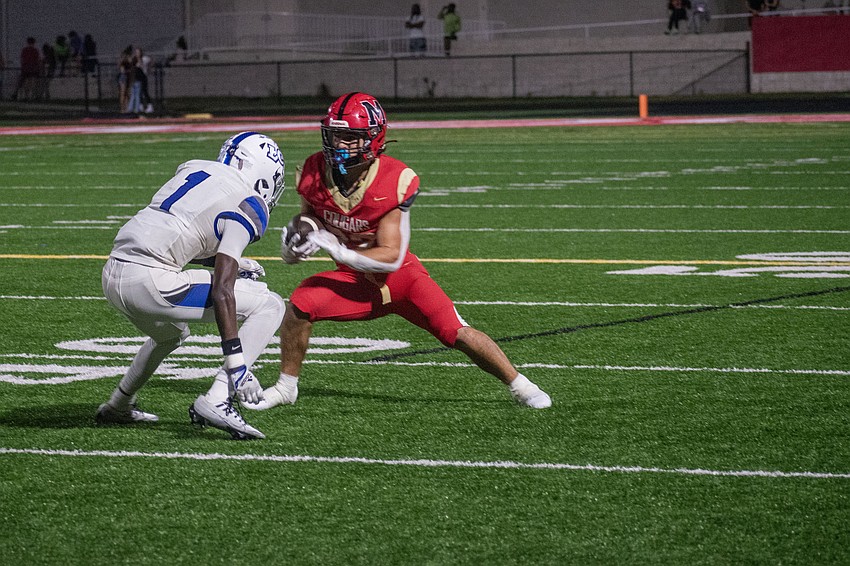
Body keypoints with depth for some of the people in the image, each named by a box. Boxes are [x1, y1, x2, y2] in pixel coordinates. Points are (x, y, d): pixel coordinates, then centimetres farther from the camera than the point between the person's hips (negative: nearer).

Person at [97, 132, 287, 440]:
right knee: (270, 306, -1)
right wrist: (236, 364, -14)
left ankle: (117, 407, 46)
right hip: (150, 282, -9)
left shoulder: (194, 168, 18)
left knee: (171, 333, 40)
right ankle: (216, 400, -11)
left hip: (113, 276, 9)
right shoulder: (246, 208, -4)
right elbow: (221, 292, -14)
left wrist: (232, 262, 31)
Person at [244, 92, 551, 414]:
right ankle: (286, 387, -2)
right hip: (355, 280, 3)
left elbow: (391, 257, -24)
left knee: (457, 333, -14)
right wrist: (294, 245, -15)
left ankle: (519, 385, 9)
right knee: (300, 303, -22)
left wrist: (338, 250, -34)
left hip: (400, 276, -3)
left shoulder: (394, 182, -26)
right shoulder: (315, 172, -15)